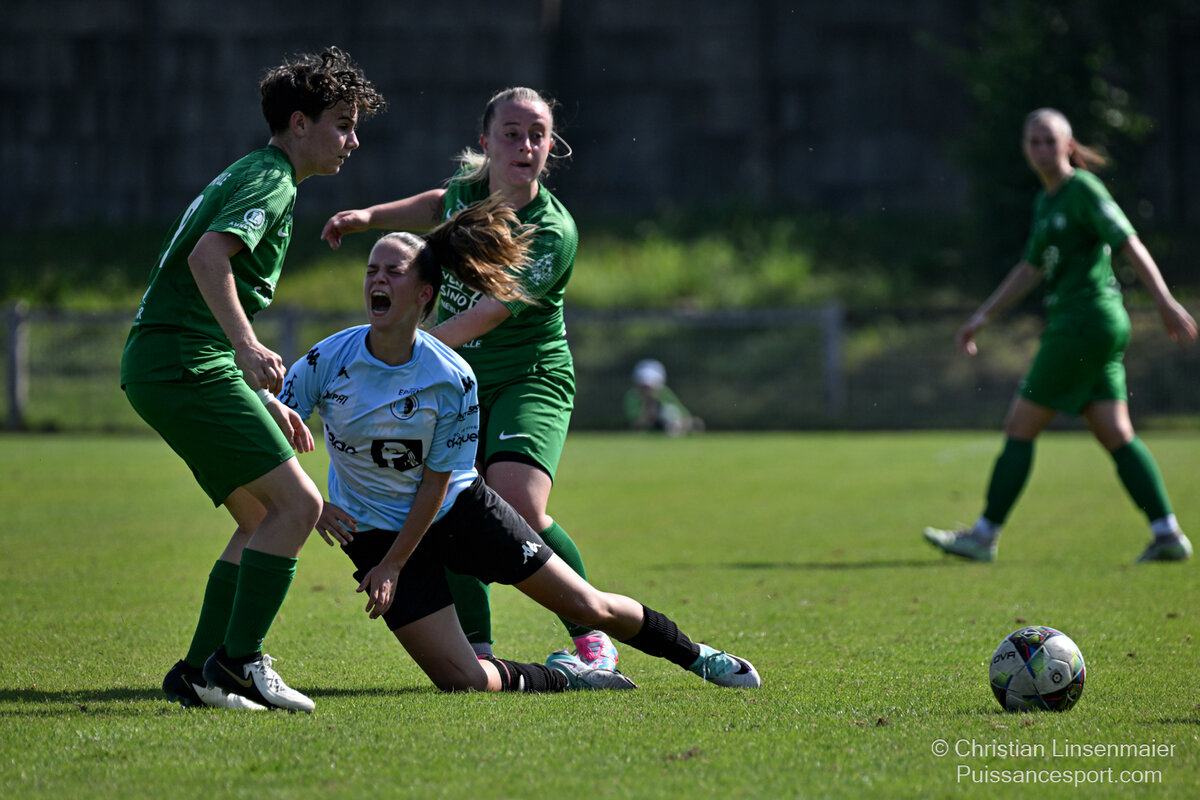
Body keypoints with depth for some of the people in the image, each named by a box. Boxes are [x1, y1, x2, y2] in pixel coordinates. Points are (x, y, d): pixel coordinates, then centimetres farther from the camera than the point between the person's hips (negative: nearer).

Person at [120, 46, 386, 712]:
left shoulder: (247, 177, 25)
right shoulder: (271, 180, -7)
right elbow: (207, 256, -26)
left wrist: (267, 401, 29)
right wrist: (248, 347, -36)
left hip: (162, 364, 10)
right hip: (184, 363, -10)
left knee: (263, 518, 12)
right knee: (297, 503, -13)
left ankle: (198, 671, 9)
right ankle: (238, 661, -14)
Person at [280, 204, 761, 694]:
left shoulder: (452, 378, -20)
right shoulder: (326, 361, -18)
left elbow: (438, 480, -11)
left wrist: (393, 566, -13)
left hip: (457, 505, 0)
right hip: (377, 530, 0)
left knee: (589, 606, 4)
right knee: (462, 681, -14)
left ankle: (695, 657, 30)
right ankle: (561, 678, 15)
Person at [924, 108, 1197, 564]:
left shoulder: (1084, 189, -9)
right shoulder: (1046, 202, 18)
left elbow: (1130, 245, -15)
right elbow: (1031, 269, 27)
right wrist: (983, 316, 27)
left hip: (1087, 319, -9)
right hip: (1072, 325, 9)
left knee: (1020, 428, -3)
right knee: (1115, 435, 3)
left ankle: (984, 535, 3)